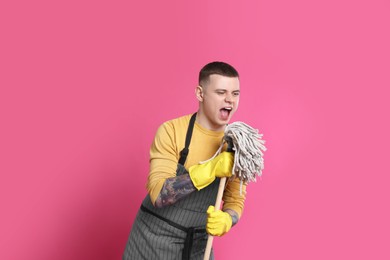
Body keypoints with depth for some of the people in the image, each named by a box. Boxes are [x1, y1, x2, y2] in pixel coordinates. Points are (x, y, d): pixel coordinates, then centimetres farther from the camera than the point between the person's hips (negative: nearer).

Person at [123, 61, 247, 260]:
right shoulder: (171, 130, -16)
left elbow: (236, 199, -2)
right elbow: (158, 194, -24)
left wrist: (226, 220, -23)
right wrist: (209, 170, -33)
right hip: (155, 238, -3)